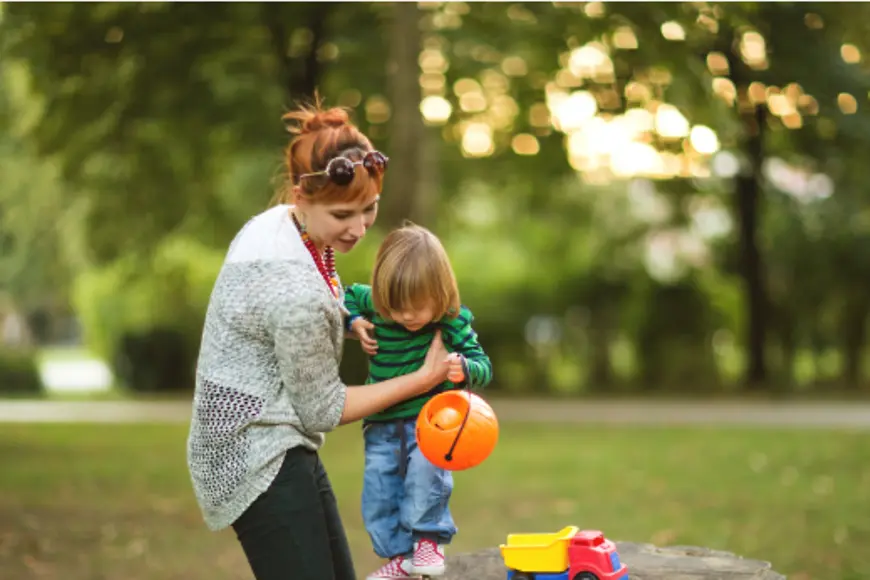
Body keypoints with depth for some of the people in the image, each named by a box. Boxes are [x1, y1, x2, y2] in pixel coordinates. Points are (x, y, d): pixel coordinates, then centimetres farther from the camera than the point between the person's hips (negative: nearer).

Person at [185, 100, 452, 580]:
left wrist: (347, 322, 11)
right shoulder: (299, 294, -29)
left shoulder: (274, 220, -1)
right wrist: (423, 378, -6)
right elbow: (322, 410, -15)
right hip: (259, 459, -10)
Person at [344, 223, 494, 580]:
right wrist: (354, 323, -7)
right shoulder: (373, 304, -10)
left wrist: (464, 369, -37)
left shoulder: (452, 322, -17)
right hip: (382, 422, 3)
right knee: (378, 493, 2)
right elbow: (349, 296, 13)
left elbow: (483, 368, -15)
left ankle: (428, 538, -8)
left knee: (425, 468, -29)